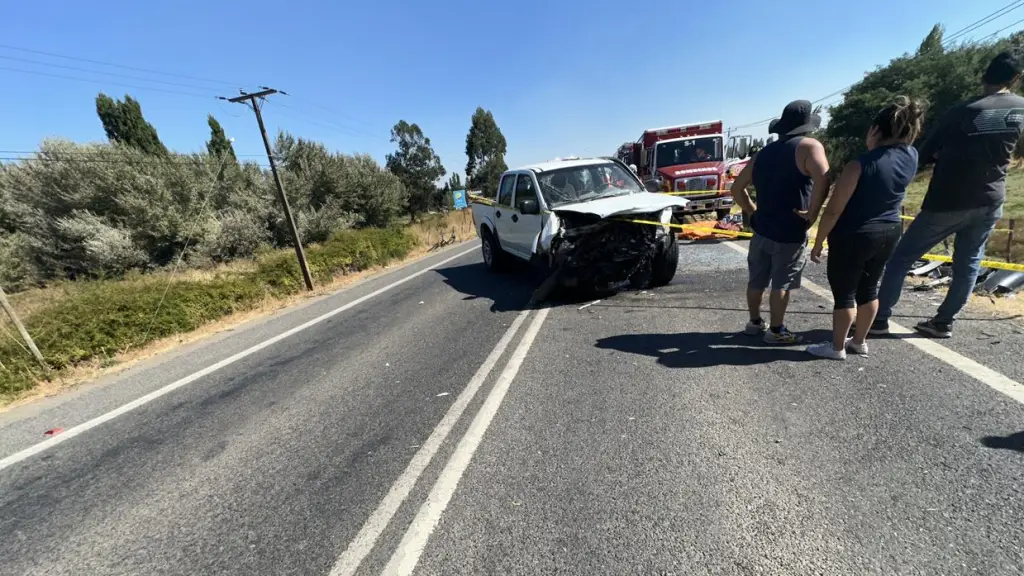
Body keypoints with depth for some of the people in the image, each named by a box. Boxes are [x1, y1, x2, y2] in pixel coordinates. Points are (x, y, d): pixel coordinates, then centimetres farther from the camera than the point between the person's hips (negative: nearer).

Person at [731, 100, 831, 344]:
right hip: (790, 233, -6)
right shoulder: (809, 146, -9)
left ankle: (755, 322, 29)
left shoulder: (764, 152, 10)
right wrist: (812, 213, -17)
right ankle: (776, 331, 15)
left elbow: (737, 188, 15)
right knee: (782, 283, 4)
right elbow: (822, 180, -28)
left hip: (762, 229, 6)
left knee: (757, 280, 15)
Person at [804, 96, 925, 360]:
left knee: (844, 293, 4)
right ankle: (859, 342, 32)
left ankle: (837, 347, 16)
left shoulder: (860, 165, -21)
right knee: (869, 289, 18)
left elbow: (833, 211, -21)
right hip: (890, 233, 7)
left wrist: (818, 242, -12)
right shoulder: (911, 157, -2)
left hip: (853, 237, -7)